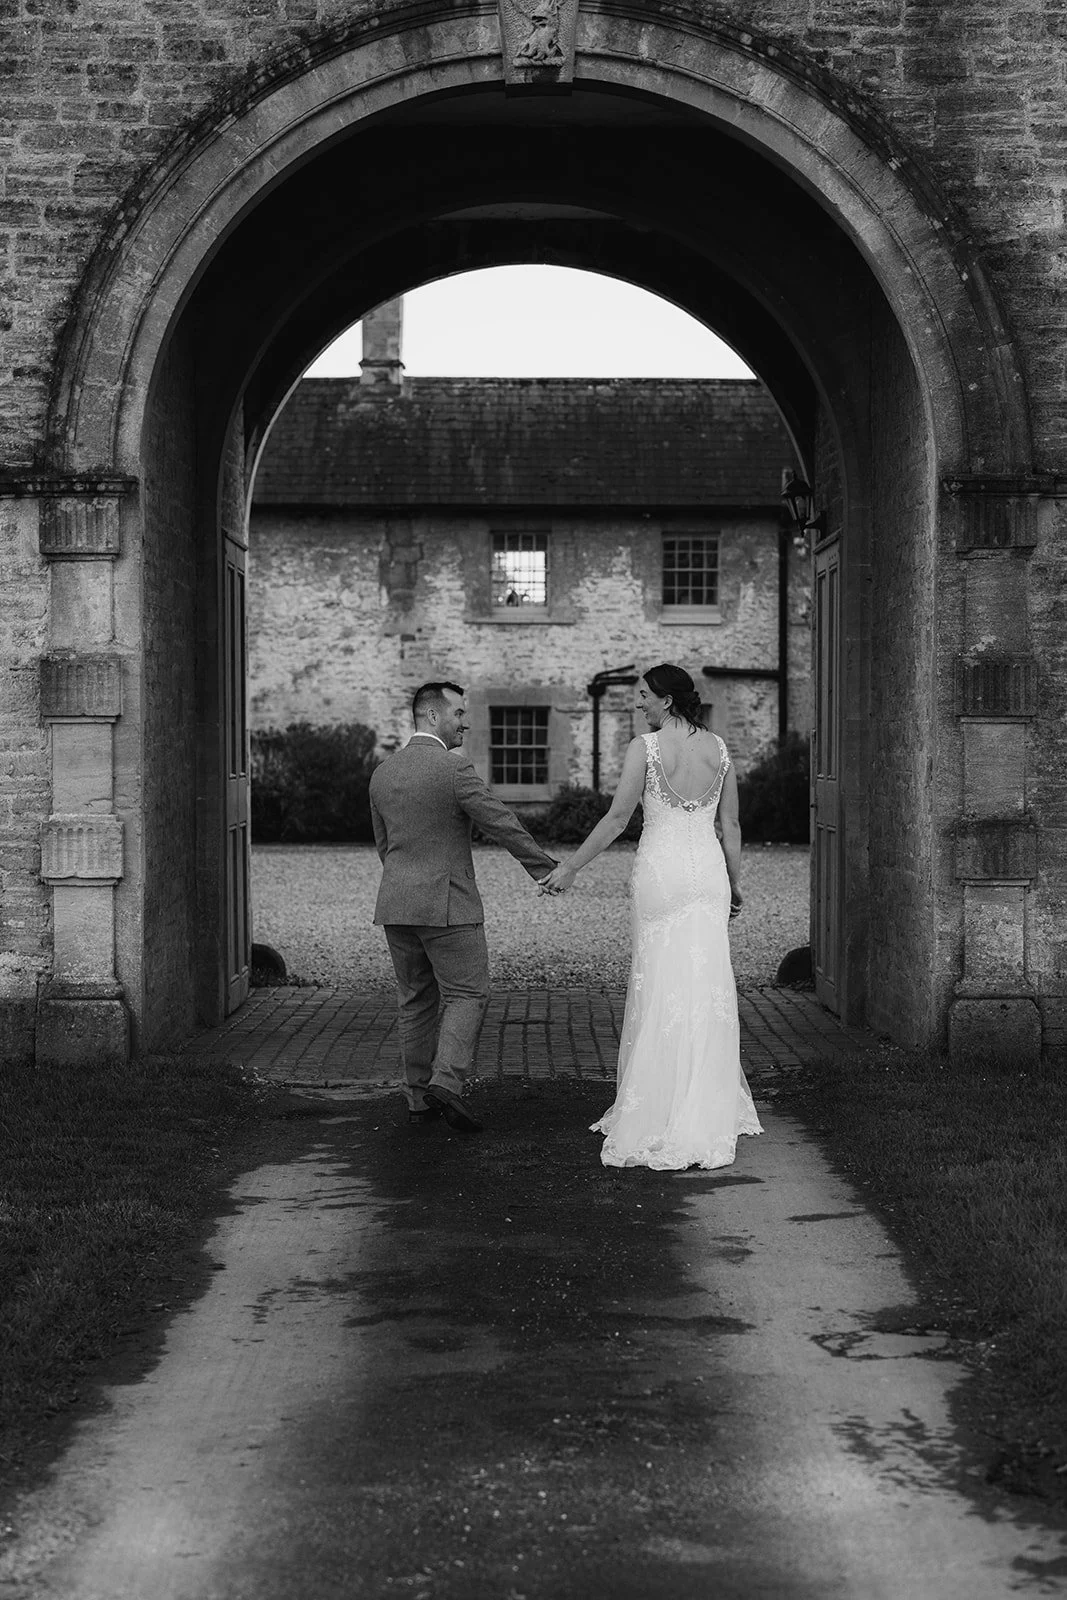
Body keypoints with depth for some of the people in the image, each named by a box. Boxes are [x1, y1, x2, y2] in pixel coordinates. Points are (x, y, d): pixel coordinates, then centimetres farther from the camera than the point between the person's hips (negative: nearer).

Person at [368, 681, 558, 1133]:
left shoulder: (382, 773, 9)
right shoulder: (453, 770, -13)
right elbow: (503, 825, -12)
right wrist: (548, 869, -4)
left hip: (395, 905, 7)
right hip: (447, 902, -6)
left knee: (415, 1000, 12)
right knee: (466, 994, 1)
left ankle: (419, 1098, 14)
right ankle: (447, 1081, -15)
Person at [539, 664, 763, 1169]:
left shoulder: (644, 748, -8)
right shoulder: (718, 747, 6)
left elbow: (617, 818, -9)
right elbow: (730, 824, 9)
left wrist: (569, 868, -2)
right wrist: (736, 882, 19)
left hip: (661, 871, -4)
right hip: (708, 870, 4)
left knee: (659, 988, 2)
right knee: (709, 987, 8)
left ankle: (657, 1113, 6)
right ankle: (709, 1110, 14)